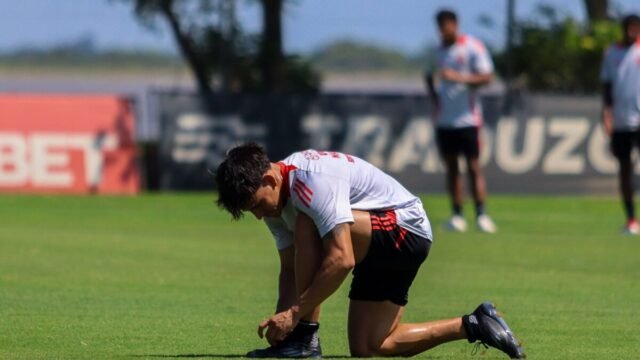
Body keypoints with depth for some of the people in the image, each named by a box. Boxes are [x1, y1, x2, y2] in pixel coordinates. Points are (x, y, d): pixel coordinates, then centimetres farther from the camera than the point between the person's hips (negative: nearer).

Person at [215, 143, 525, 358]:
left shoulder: (312, 179, -29)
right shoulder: (276, 199, 1)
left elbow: (342, 260, -35)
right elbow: (291, 268, 5)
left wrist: (294, 313, -32)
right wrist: (281, 320, -10)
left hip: (406, 228, -10)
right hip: (378, 251, 10)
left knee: (307, 225, -29)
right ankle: (474, 326, 15)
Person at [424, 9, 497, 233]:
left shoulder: (472, 47, -6)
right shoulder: (439, 51, 12)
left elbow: (486, 77, -11)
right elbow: (430, 76, 26)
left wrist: (459, 77, -24)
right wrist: (434, 99, 9)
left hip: (467, 119, -5)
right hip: (444, 120, 5)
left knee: (473, 166, -8)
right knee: (451, 166, 4)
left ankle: (481, 214, -8)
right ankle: (457, 215, 7)